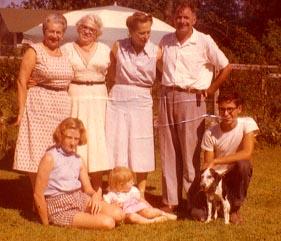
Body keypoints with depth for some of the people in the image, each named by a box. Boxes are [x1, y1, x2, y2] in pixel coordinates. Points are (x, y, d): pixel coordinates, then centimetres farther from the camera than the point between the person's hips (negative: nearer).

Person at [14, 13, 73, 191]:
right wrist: (22, 111, -12)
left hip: (62, 109, 5)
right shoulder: (34, 51, -3)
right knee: (37, 155, -3)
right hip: (39, 108, -5)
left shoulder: (66, 54, 13)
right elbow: (22, 82, -6)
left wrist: (70, 109, 10)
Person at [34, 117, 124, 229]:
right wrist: (46, 224, -7)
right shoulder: (50, 158, -10)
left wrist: (95, 195, -13)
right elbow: (38, 194, -11)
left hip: (81, 199, 7)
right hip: (60, 208, -7)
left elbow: (88, 189, 12)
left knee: (118, 214, -13)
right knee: (108, 223, -22)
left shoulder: (78, 160, 10)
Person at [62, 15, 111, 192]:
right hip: (74, 99, -1)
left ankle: (97, 190, 8)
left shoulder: (105, 50, 9)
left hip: (98, 100, 1)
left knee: (97, 143, 0)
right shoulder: (67, 49, 7)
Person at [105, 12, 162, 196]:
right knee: (117, 149, 2)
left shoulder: (156, 51, -4)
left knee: (140, 152, 3)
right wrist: (125, 85, 3)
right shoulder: (118, 47, -2)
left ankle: (141, 195, 13)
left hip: (141, 103, 0)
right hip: (118, 100, 1)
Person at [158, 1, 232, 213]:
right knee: (168, 151, 7)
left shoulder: (204, 41, -4)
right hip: (167, 98, 4)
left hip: (191, 99, -4)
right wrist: (166, 84, 10)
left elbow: (226, 67, 0)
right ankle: (171, 200, 15)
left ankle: (194, 201, 7)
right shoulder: (165, 41, 9)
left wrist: (209, 90, -1)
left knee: (191, 153, -2)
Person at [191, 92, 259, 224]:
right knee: (198, 214, -21)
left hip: (237, 175, 0)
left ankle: (234, 209, -11)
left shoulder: (247, 124, -15)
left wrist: (216, 161, -28)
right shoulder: (210, 133, -11)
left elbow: (247, 153, -27)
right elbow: (207, 164, -7)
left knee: (243, 164, -36)